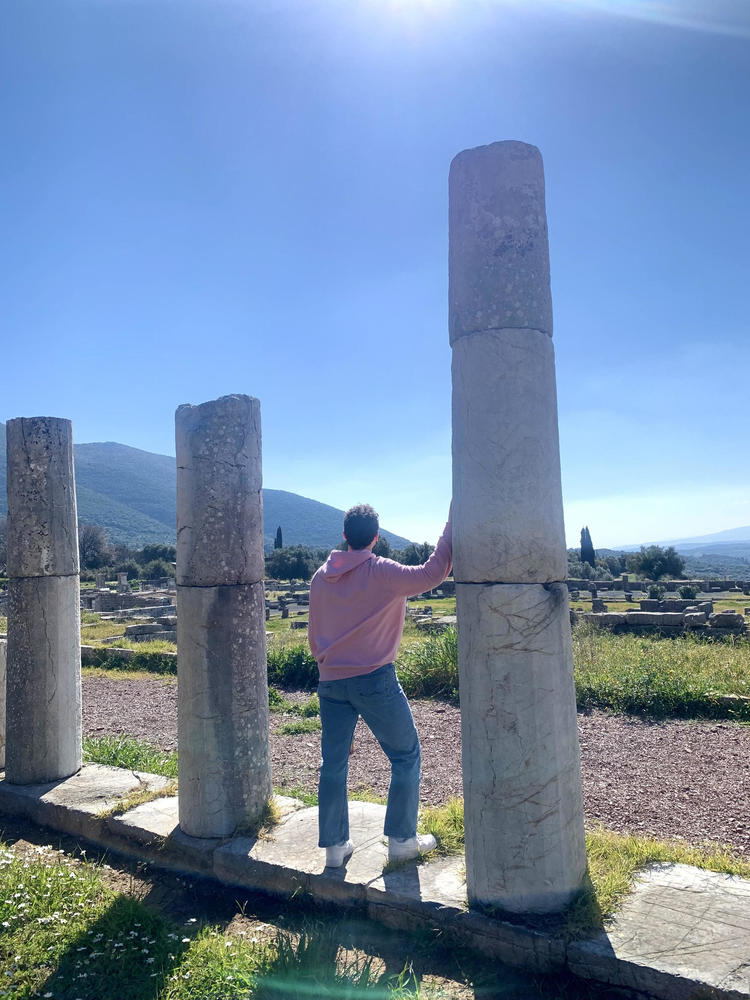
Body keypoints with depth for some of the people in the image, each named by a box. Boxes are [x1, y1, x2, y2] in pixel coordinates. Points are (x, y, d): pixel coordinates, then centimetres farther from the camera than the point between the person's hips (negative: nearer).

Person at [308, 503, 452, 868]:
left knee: (333, 764, 12)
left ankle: (334, 845, 21)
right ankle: (402, 840, 18)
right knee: (405, 756, 11)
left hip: (330, 682, 6)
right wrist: (451, 527, -6)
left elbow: (314, 636, 14)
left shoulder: (320, 578, 7)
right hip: (375, 680, -5)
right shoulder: (382, 573, -12)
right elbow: (433, 572, -13)